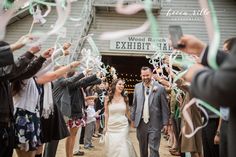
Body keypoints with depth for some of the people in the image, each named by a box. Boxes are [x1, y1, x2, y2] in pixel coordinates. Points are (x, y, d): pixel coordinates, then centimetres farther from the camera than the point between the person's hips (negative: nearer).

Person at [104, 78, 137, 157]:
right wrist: (105, 126, 5)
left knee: (122, 147, -3)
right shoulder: (108, 98, -2)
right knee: (112, 147, 8)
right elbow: (106, 113, 3)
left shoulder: (125, 98, 2)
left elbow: (127, 113, 12)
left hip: (123, 126, 0)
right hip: (111, 127, 0)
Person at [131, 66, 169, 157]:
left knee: (154, 148, -1)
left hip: (154, 124, -3)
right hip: (141, 123, 4)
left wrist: (165, 123, -5)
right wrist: (133, 118, 11)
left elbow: (164, 107, -4)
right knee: (142, 148, 17)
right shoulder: (137, 87, 6)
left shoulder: (160, 88, -6)